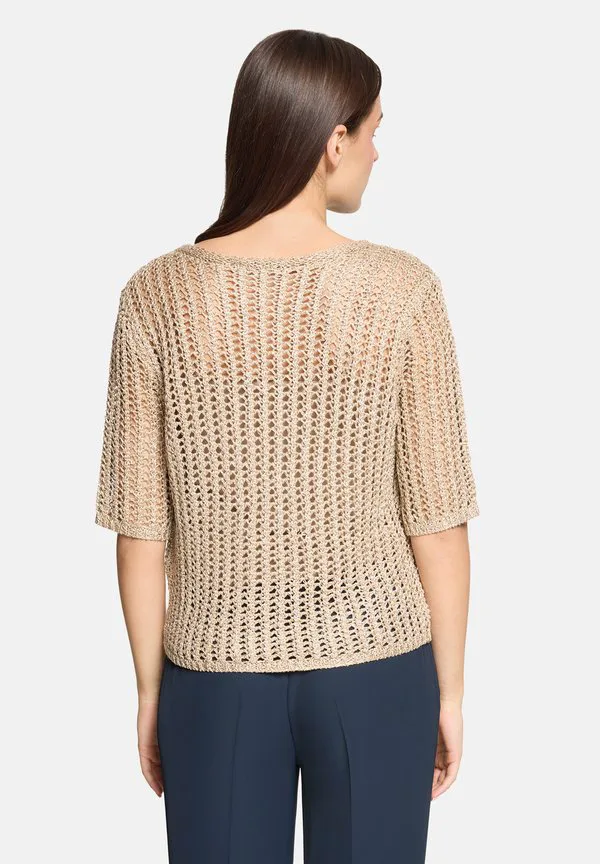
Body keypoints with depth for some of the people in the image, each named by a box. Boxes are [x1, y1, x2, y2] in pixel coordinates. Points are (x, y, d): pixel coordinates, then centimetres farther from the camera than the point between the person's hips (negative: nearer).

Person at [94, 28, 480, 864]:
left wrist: (149, 691, 6)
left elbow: (142, 528, -6)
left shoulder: (158, 294, -10)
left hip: (217, 677, 1)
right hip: (377, 671, 0)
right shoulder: (403, 290, -12)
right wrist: (450, 687, 4)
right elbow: (437, 517, -8)